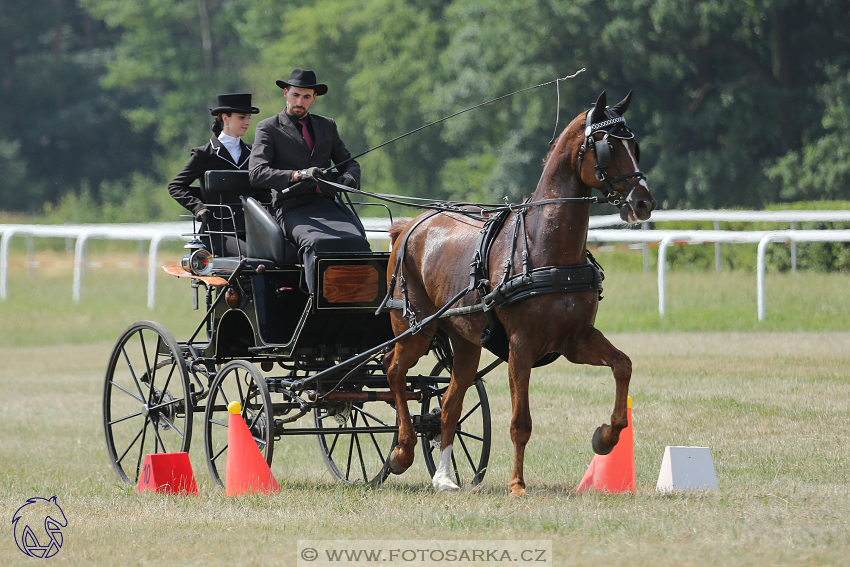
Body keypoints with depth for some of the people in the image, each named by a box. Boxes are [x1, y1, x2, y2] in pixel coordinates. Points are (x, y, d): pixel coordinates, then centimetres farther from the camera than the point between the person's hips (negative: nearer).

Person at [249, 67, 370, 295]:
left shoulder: (327, 126, 23)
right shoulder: (268, 129, 8)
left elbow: (348, 163, 26)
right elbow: (257, 173, -5)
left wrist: (349, 177, -1)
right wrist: (298, 175, -20)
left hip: (327, 205, 4)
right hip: (291, 209, -4)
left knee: (357, 241, -28)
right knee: (317, 243, -36)